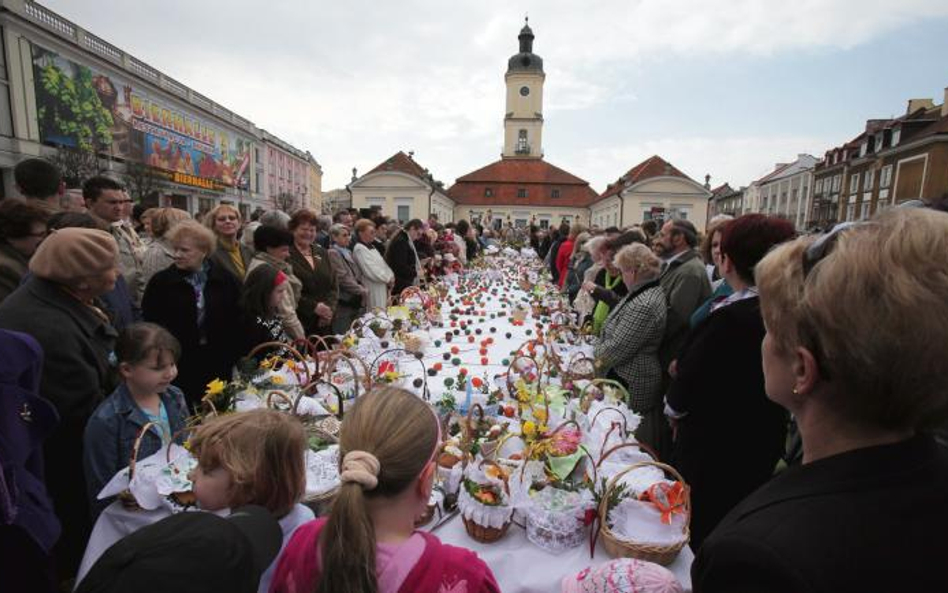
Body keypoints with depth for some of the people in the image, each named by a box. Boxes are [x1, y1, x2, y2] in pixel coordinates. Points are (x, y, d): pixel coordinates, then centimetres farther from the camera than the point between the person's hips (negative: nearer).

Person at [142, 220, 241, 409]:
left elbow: (238, 322, 4)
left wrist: (233, 357, 1)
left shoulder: (226, 280, 2)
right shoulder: (161, 282, 0)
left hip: (218, 367, 1)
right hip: (177, 368, -1)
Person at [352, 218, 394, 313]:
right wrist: (388, 278, -8)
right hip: (373, 291, -9)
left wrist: (391, 276, 1)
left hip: (382, 288, 9)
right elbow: (372, 272, -19)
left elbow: (383, 264, 17)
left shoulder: (371, 247, 15)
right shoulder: (359, 249, -14)